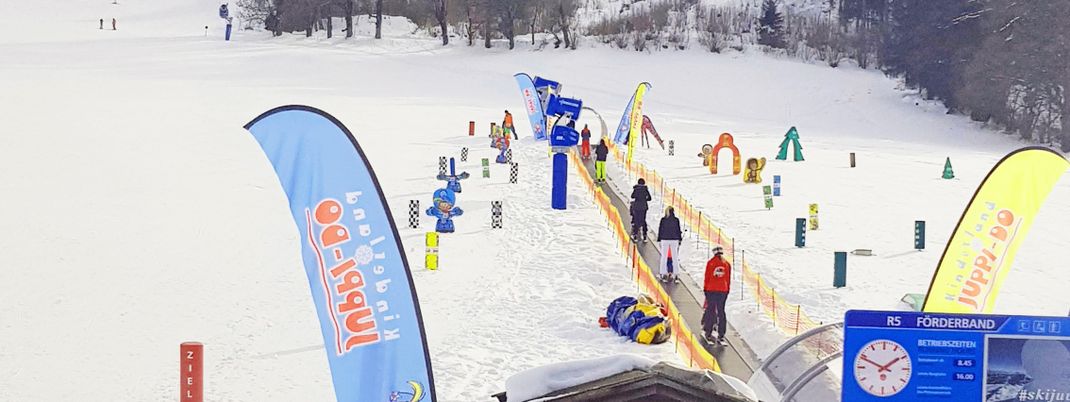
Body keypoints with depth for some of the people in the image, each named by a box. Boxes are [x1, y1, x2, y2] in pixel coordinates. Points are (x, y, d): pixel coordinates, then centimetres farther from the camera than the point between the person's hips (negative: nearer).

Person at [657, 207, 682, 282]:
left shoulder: (663, 220, -4)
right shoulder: (676, 220, -5)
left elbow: (660, 230, 0)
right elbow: (678, 230, 0)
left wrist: (659, 240, 8)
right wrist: (680, 240, 9)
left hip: (664, 240, 0)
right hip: (674, 240, 0)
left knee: (664, 257, 7)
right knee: (675, 257, 5)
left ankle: (663, 274, 6)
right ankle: (675, 274, 3)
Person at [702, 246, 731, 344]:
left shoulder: (710, 263, -3)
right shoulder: (727, 264, 4)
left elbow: (707, 277, -1)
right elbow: (728, 279, 8)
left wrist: (705, 288, 7)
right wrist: (727, 290, 16)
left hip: (711, 289, -2)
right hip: (723, 290, 2)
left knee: (710, 310, 4)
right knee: (721, 311, 6)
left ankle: (708, 333, 4)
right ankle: (721, 335, 4)